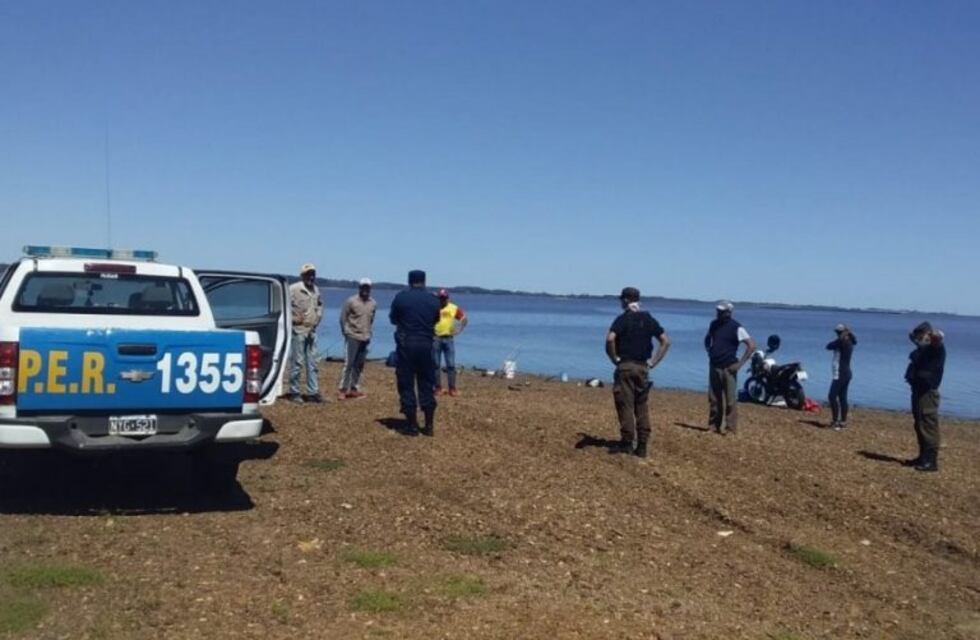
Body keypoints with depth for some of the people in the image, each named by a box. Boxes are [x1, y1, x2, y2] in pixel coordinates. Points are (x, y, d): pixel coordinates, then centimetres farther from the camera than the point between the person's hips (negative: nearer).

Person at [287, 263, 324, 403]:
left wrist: (317, 320, 11)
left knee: (312, 363, 8)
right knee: (298, 362, -2)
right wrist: (294, 320, -10)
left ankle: (313, 392, 13)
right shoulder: (294, 289, -10)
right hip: (299, 330, -6)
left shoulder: (316, 290, 10)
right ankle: (294, 392, 7)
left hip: (312, 331, 6)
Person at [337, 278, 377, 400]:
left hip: (365, 338, 5)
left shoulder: (373, 304, 6)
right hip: (352, 337, -5)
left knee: (359, 365, 9)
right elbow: (343, 317, -3)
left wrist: (368, 333, 13)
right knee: (348, 364, -7)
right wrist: (346, 332, -3)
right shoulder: (351, 301, -8)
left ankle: (354, 388, 16)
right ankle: (342, 389, -3)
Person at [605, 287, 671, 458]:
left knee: (625, 405, 0)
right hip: (643, 367, 5)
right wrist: (653, 362, 9)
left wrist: (614, 358, -8)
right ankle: (642, 446, 8)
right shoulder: (649, 319, 9)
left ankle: (627, 442, 1)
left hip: (625, 366, -5)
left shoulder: (623, 318, -7)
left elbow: (610, 339, -22)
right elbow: (666, 341, 9)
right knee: (642, 407, 9)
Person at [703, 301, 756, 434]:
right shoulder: (714, 324, 8)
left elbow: (752, 345, -13)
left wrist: (740, 363, -14)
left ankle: (730, 428, 0)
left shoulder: (736, 327, -11)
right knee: (713, 398, 9)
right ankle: (714, 426, 18)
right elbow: (707, 339, 28)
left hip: (728, 368, -6)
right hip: (714, 366, 6)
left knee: (730, 399, -4)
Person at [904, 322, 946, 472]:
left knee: (929, 426, -10)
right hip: (919, 391, 10)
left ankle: (931, 461, -10)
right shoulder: (923, 349, 16)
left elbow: (937, 341, -37)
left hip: (928, 392, -10)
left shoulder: (936, 348, -12)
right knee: (919, 425, 16)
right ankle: (923, 457, 26)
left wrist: (936, 337, -51)